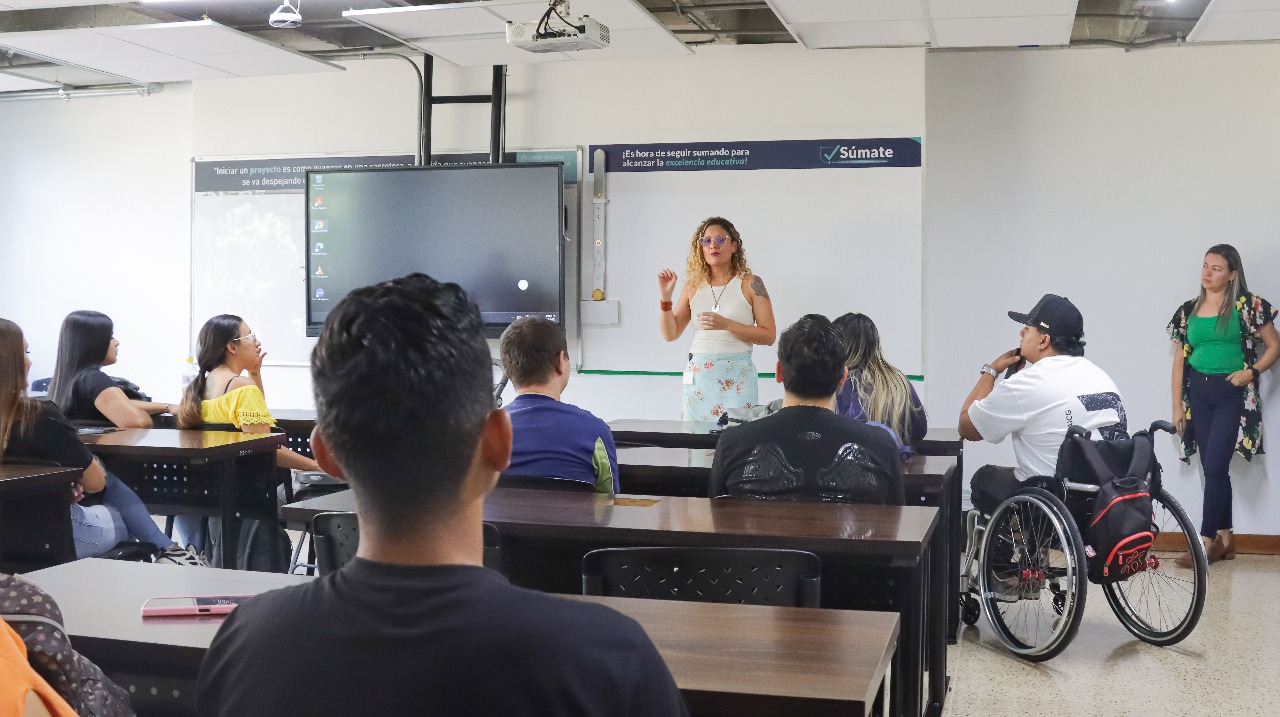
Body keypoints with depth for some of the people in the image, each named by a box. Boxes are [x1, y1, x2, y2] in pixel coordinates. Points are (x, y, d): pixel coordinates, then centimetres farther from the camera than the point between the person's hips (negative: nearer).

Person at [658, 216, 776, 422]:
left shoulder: (750, 284, 0)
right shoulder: (694, 286, 8)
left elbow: (769, 336, -5)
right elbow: (670, 334, 10)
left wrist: (726, 324, -15)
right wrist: (666, 296, -2)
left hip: (736, 376, -3)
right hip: (698, 374, 3)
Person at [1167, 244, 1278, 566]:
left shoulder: (1247, 305, -3)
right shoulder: (1189, 310, 9)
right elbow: (1180, 358, 11)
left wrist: (1251, 372, -15)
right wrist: (1177, 405, 8)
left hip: (1232, 394, -4)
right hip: (1198, 393, 4)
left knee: (1214, 466, -9)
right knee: (1214, 467, 8)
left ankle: (1206, 540, -3)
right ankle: (1224, 538, 16)